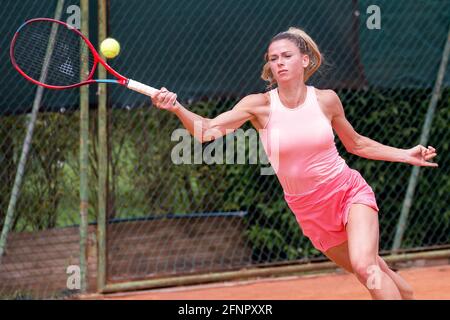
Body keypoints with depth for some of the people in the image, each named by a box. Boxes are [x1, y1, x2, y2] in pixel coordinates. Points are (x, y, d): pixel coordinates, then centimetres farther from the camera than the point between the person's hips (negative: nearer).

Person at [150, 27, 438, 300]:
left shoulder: (326, 100, -6)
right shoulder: (260, 105, -10)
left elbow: (356, 143, 11)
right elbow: (206, 130, -20)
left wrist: (405, 155, 7)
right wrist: (177, 108, -38)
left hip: (350, 192, -1)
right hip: (310, 211, 1)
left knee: (365, 266, -25)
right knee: (378, 276, 10)